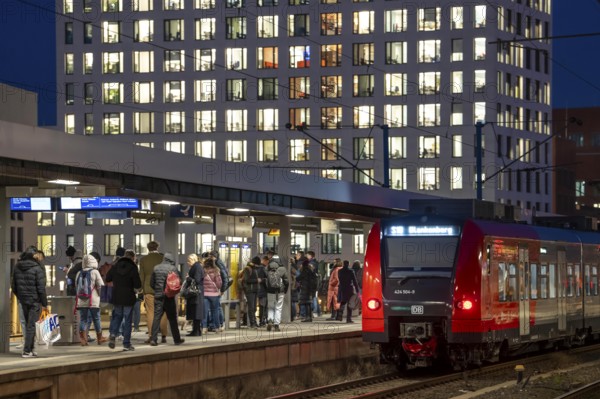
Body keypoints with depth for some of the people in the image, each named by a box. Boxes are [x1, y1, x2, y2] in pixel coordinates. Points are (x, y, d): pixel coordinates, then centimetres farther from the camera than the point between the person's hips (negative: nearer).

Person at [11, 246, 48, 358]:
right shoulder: (37, 269, -14)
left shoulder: (17, 267, 5)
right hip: (35, 300, -6)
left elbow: (13, 286, 11)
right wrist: (44, 303, -9)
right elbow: (41, 288, -15)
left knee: (28, 324, 16)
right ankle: (27, 351, -4)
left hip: (23, 301, 6)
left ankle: (30, 349, 19)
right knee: (31, 325, -1)